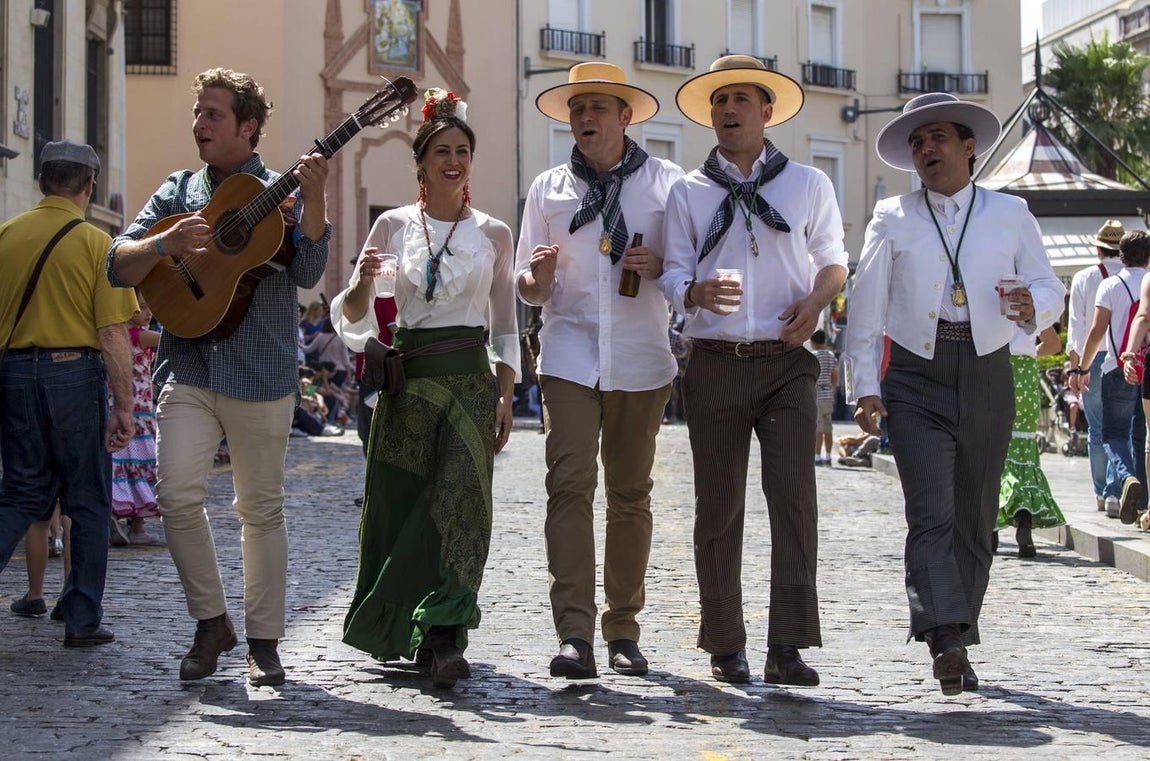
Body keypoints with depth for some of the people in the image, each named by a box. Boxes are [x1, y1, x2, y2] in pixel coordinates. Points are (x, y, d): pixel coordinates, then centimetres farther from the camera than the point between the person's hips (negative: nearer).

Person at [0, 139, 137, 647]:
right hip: (75, 371, -4)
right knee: (88, 502, 8)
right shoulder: (95, 243, -7)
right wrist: (124, 406, -7)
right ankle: (83, 620, 11)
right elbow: (113, 335, -11)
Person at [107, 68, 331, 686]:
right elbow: (118, 268, 6)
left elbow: (307, 273, -10)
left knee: (260, 508, 4)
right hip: (187, 367, 2)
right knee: (177, 493, -14)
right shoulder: (177, 193, 13)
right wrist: (166, 243, -12)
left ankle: (263, 640, 16)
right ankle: (211, 621, 4)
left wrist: (313, 199, -21)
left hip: (260, 373, -2)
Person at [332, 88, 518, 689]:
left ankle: (443, 637, -16)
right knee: (398, 507, 2)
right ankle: (401, 630, 18)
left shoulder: (493, 234, 8)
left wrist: (505, 398, 4)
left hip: (469, 380, 0)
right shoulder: (393, 226, 6)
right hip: (405, 379, 1)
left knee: (459, 503, -13)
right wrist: (364, 283, -17)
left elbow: (505, 327, 12)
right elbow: (352, 314, 5)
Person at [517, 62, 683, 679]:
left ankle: (623, 629, 16)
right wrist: (538, 277, -9)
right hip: (570, 355, 0)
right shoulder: (548, 189, 12)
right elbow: (528, 290, 15)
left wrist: (660, 267, -12)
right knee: (570, 484, -14)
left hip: (641, 362, 0)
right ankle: (574, 633, -18)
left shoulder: (667, 183, 7)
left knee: (630, 494, 6)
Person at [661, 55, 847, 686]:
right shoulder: (688, 192, 13)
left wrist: (816, 299, -6)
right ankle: (725, 646, 10)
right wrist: (697, 292, -16)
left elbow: (833, 260, 17)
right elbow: (673, 274, 8)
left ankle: (787, 648, -15)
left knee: (794, 496, -13)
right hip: (715, 366, 1)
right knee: (718, 508, 2)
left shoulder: (808, 184, 12)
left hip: (786, 363, -1)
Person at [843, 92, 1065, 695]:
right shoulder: (892, 218, 10)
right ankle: (946, 640, -27)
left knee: (975, 519, 5)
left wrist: (1033, 306, -14)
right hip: (916, 379, -2)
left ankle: (956, 647, 14)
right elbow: (866, 306, 7)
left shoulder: (1011, 215, 13)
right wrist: (864, 385, -1)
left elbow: (1048, 287, 11)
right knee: (931, 513, -17)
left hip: (987, 376, 2)